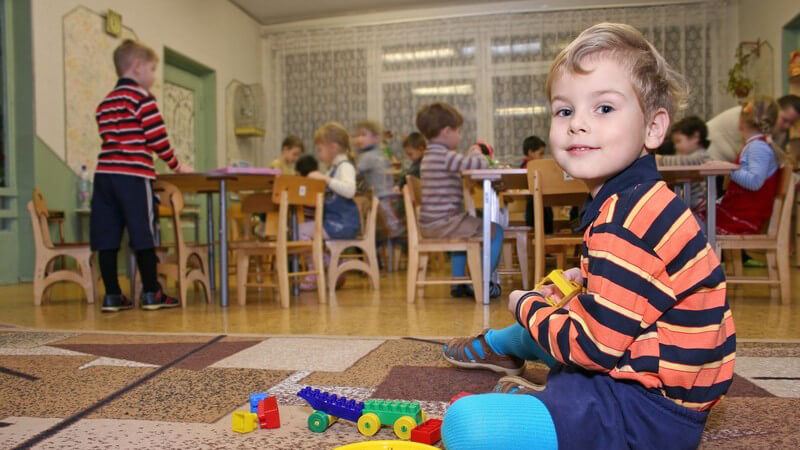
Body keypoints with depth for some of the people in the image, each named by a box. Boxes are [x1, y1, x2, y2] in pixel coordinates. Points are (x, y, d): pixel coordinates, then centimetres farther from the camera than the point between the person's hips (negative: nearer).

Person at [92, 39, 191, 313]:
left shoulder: (104, 103, 21)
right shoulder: (142, 97, -2)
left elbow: (111, 139, 19)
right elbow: (157, 138, -6)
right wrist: (175, 165, 6)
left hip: (105, 172, 7)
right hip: (133, 175, -7)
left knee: (108, 237, 5)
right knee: (143, 235, -1)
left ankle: (112, 296, 9)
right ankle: (151, 293, 5)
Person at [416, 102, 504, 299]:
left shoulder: (430, 156, 15)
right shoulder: (445, 156, -16)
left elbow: (462, 167, 28)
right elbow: (481, 164, -20)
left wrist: (471, 156, 15)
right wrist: (476, 153, 0)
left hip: (429, 225, 10)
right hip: (443, 222, -10)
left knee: (464, 230, 37)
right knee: (495, 230, -4)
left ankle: (459, 282, 34)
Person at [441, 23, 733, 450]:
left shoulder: (627, 221, -25)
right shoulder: (632, 200, 8)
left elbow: (595, 344, -23)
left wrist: (527, 306, -8)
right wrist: (586, 279, 10)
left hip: (650, 412, -11)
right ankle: (500, 346, 63)